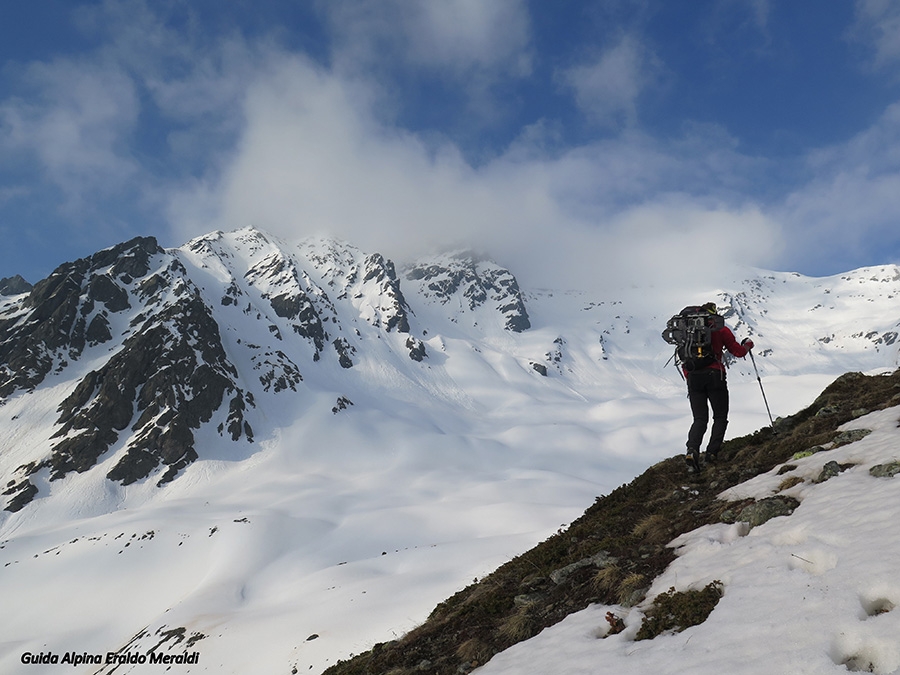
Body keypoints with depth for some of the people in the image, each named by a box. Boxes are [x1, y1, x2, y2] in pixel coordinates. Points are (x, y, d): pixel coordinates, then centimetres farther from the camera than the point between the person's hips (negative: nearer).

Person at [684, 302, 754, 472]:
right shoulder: (720, 329, 4)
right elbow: (738, 352, 6)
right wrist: (748, 344, 27)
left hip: (693, 377, 3)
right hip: (714, 375, -3)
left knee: (699, 419, 6)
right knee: (720, 417, 10)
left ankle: (692, 450, -19)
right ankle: (712, 453, -5)